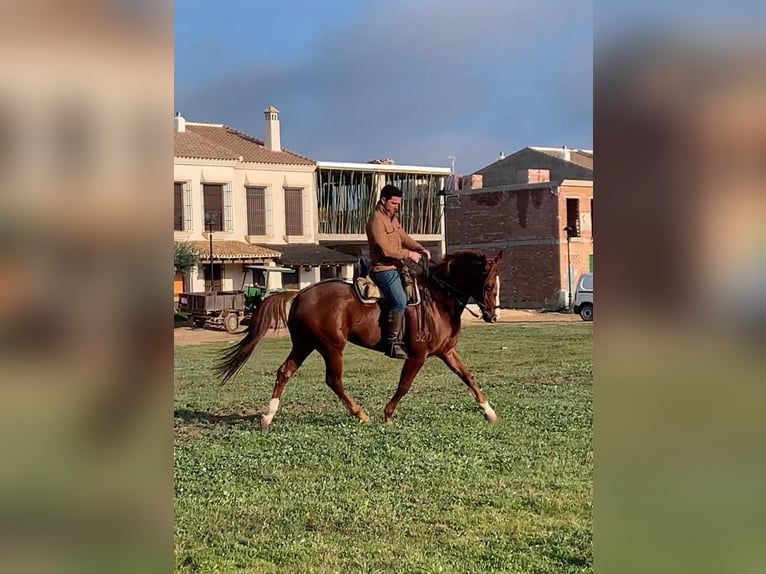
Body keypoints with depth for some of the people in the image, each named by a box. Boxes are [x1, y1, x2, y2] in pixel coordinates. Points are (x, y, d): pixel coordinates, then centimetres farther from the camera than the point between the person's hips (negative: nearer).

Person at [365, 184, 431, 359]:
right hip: (384, 269, -10)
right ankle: (392, 343, -20)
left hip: (396, 268, 10)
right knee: (400, 302, -23)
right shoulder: (376, 220, -16)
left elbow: (403, 237, 19)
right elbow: (385, 249, -22)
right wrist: (409, 254, -17)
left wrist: (420, 249, 2)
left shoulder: (392, 218, 16)